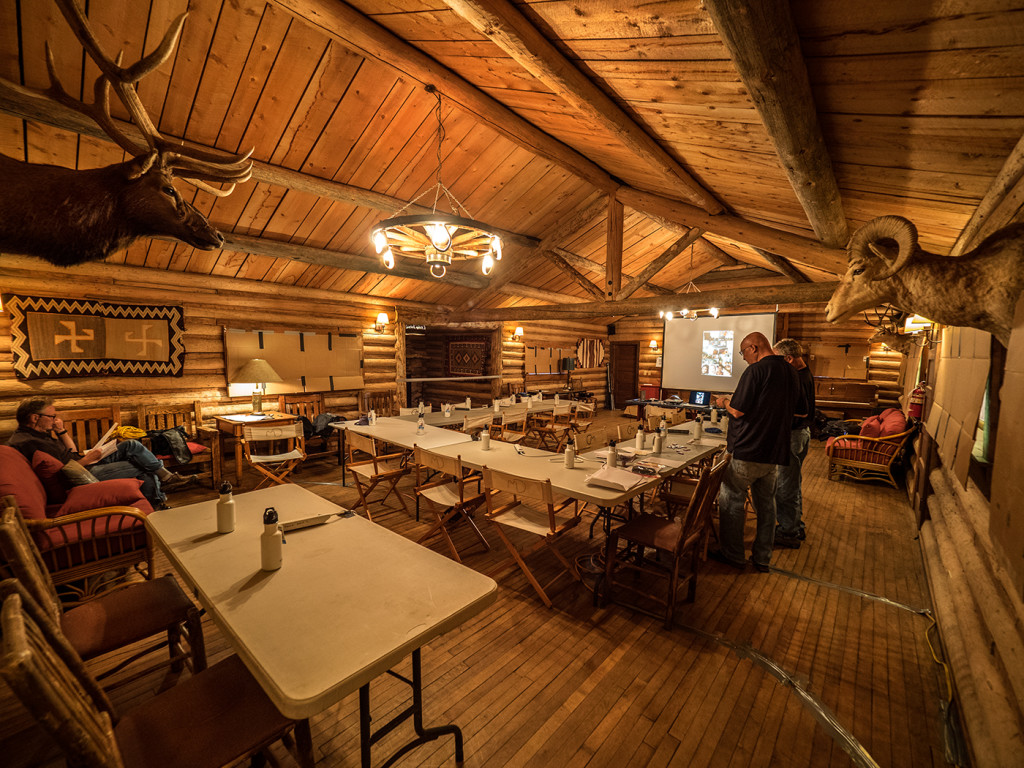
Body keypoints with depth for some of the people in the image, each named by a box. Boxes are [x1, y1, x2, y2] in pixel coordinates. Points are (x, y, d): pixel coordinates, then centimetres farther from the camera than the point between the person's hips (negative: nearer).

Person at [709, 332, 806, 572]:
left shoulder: (756, 370, -16)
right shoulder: (790, 372, 10)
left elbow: (738, 410, -18)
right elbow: (801, 410, 20)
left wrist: (724, 401, 1)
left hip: (748, 450, -8)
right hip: (775, 451, 8)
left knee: (731, 500, 5)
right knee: (766, 503, 15)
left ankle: (732, 554, 14)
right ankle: (762, 558, 25)